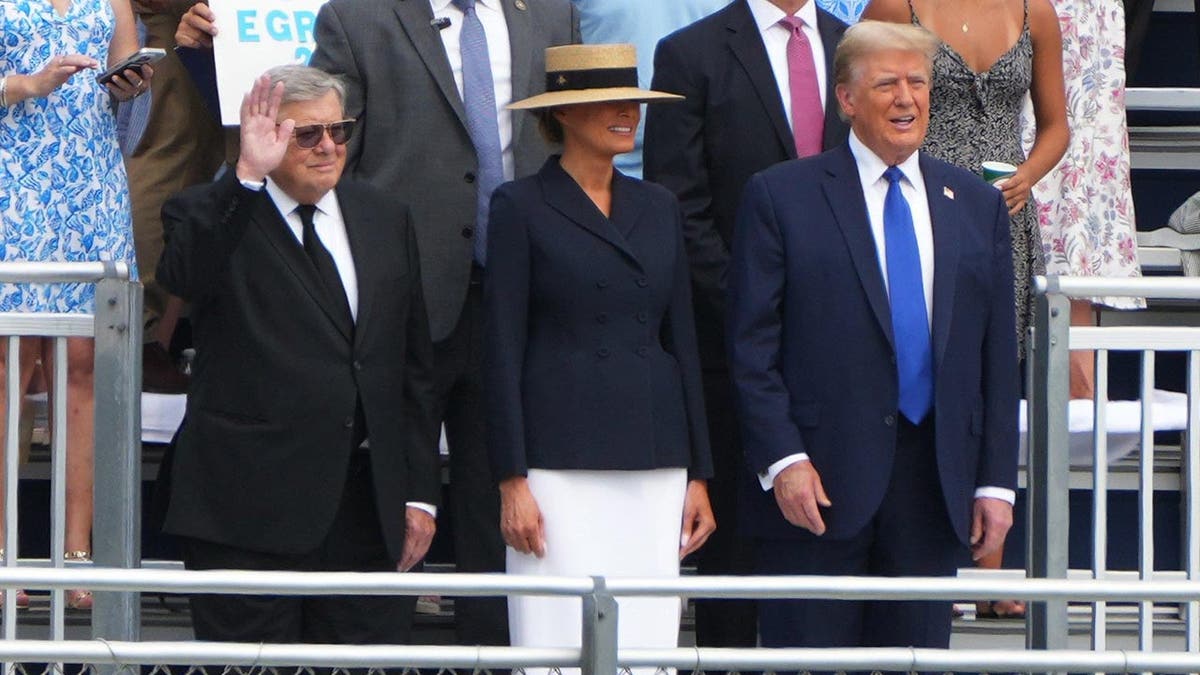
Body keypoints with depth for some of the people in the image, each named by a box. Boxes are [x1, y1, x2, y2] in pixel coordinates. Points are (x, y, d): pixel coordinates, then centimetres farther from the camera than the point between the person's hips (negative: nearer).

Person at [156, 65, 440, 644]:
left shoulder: (383, 216, 15)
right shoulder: (211, 216, 0)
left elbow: (414, 363, 17)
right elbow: (182, 277, -25)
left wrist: (420, 492, 12)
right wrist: (247, 177, -32)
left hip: (367, 509, 4)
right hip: (251, 507, -4)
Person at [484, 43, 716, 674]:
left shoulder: (657, 208, 14)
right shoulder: (521, 207, 0)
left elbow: (682, 342, 16)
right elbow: (501, 352, -4)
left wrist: (698, 474, 11)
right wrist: (511, 480, -10)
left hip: (654, 465, 5)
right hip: (560, 464, -5)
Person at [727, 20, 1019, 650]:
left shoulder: (977, 205, 13)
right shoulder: (780, 196, 1)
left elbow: (997, 356, 12)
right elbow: (752, 346, -3)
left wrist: (996, 480, 6)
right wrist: (782, 460, -12)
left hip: (935, 482, 4)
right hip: (817, 480, -4)